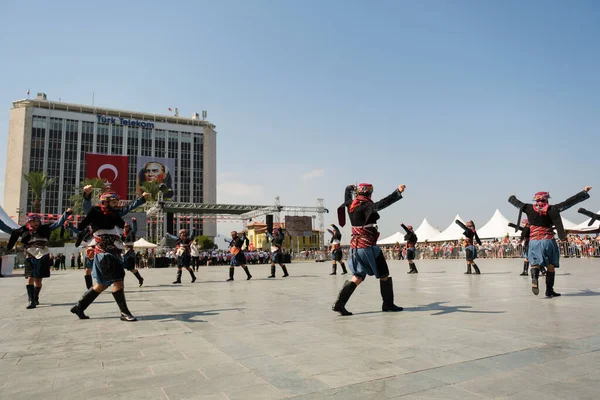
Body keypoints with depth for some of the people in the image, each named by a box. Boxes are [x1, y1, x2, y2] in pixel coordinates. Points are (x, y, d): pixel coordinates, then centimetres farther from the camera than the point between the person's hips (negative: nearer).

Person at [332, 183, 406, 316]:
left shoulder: (350, 204, 9)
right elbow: (381, 204, -32)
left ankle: (339, 304, -2)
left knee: (357, 277, 7)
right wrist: (398, 192, -36)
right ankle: (388, 304, 19)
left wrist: (350, 188, 53)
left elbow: (347, 195, 32)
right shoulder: (365, 205, -14)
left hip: (355, 245, 8)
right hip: (368, 246, -8)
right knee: (384, 275, 8)